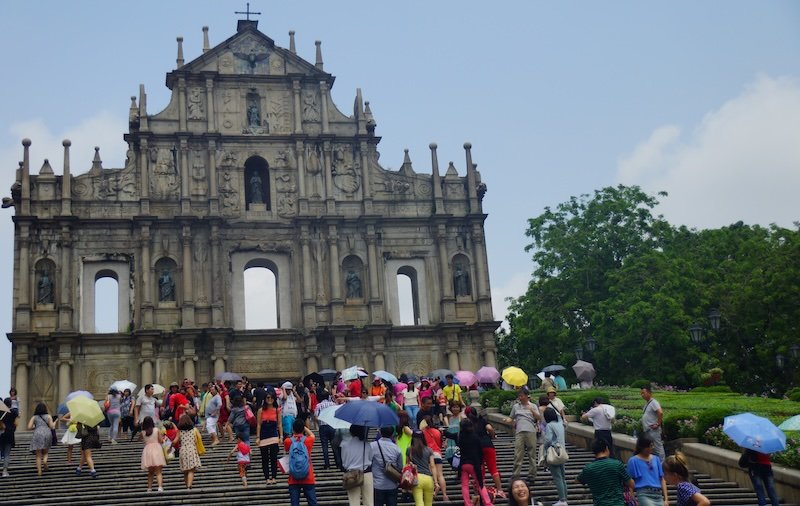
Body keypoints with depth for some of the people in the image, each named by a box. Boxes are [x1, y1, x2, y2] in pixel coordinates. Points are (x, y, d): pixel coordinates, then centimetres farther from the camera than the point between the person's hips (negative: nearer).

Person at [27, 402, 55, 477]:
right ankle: (45, 460, -14)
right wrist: (54, 423, 23)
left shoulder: (34, 417, 9)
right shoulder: (48, 416, 8)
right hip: (47, 434, 0)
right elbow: (52, 427, 3)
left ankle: (39, 471, -3)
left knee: (38, 455, 4)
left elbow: (29, 427, 1)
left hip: (37, 435, 0)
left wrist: (35, 427, 20)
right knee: (45, 452, 18)